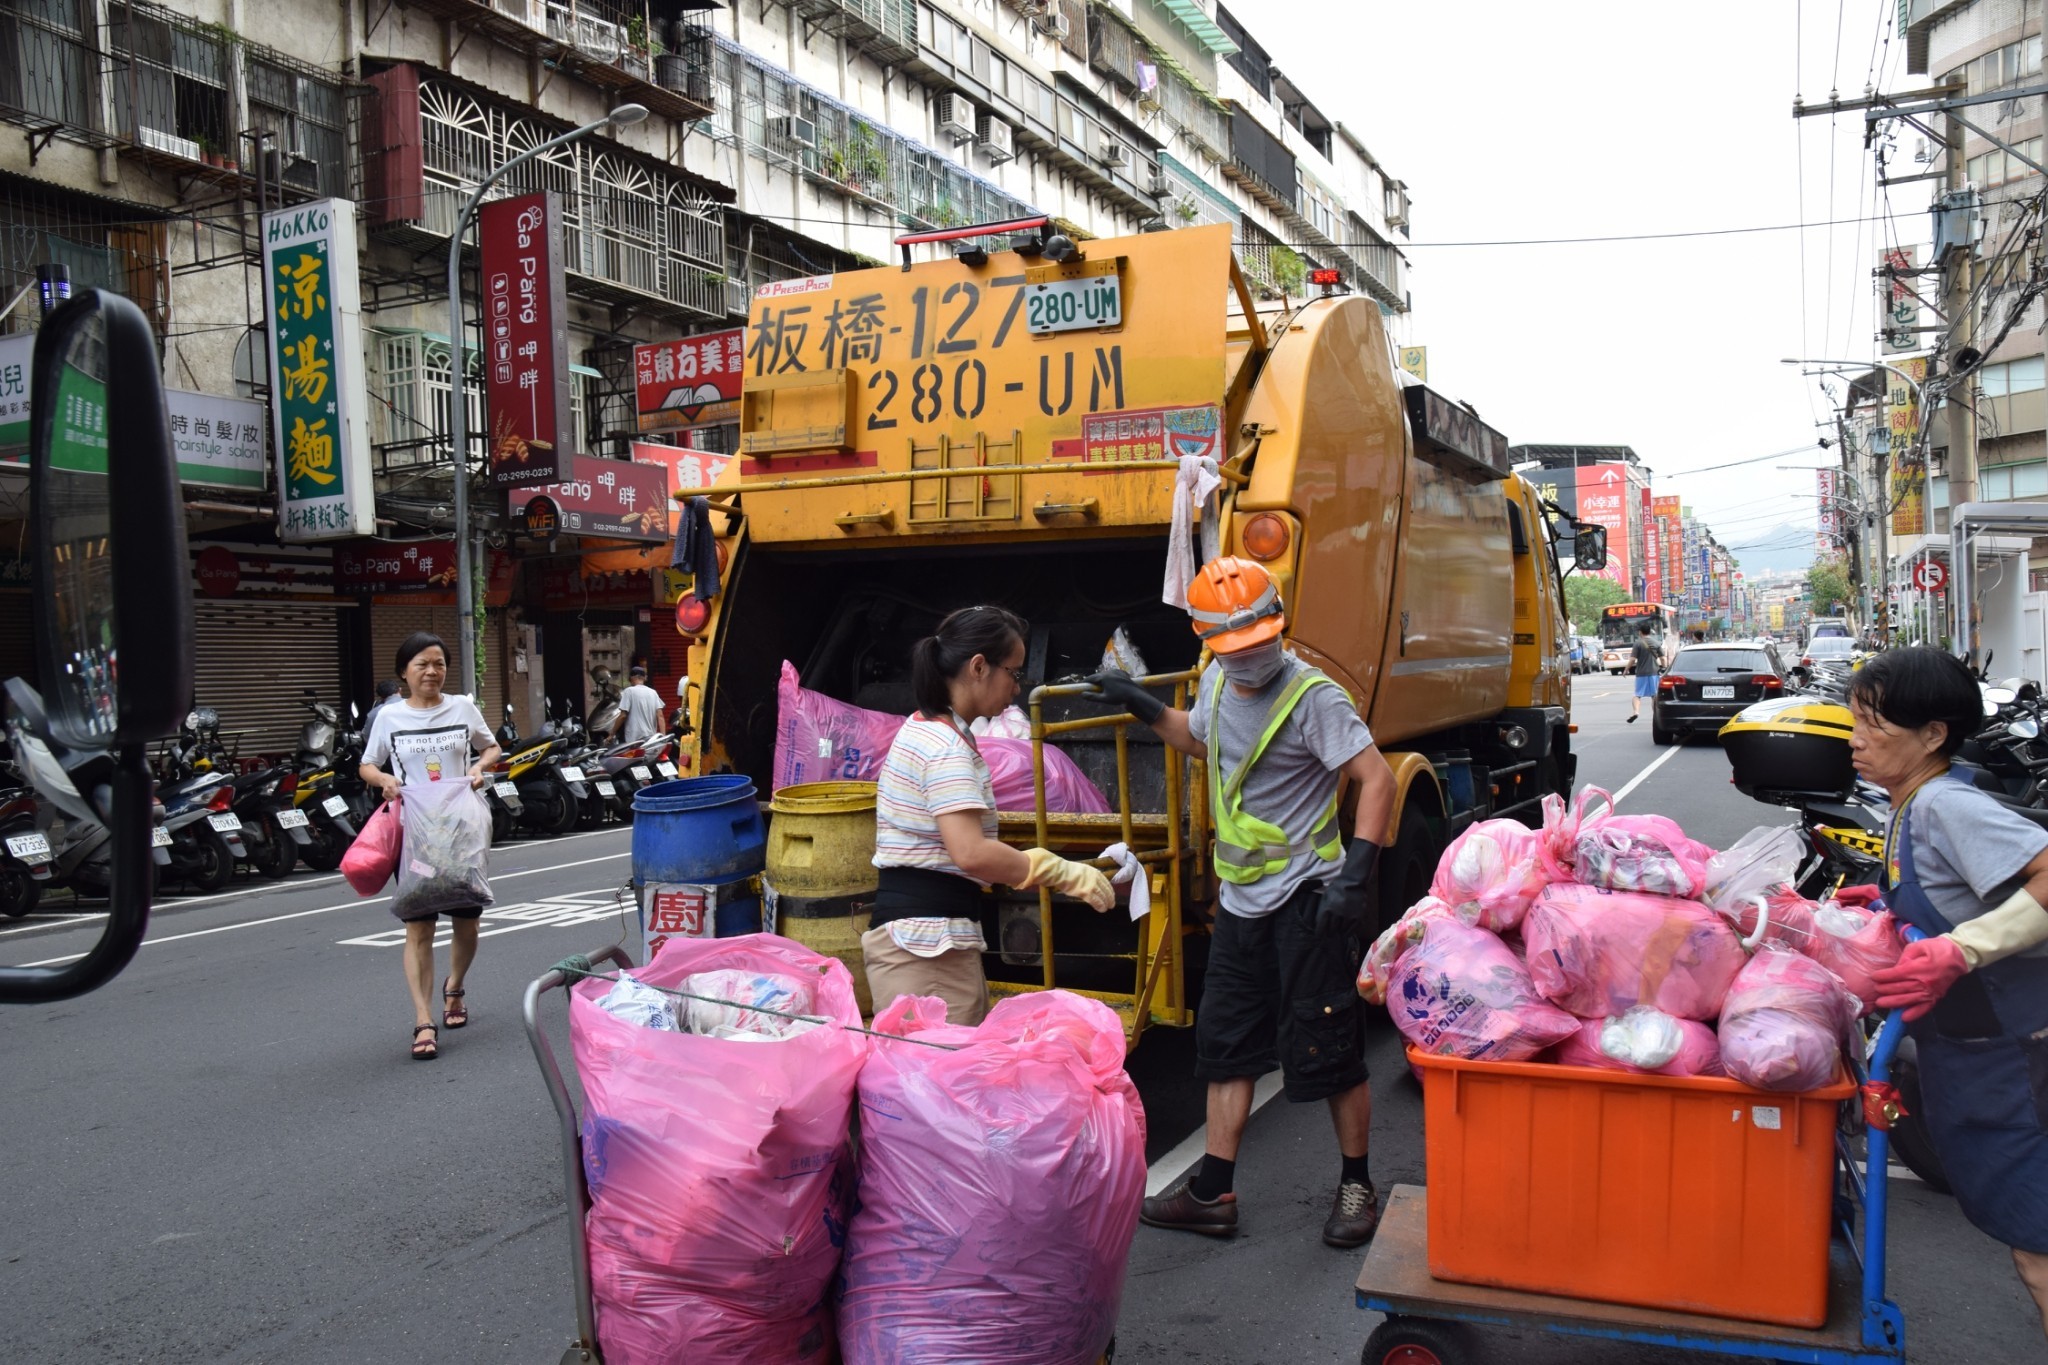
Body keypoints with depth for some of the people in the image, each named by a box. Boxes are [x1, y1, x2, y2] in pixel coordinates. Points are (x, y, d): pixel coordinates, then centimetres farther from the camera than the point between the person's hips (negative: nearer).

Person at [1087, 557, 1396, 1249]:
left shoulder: (1314, 697, -17)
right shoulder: (1216, 683, 6)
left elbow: (1377, 778, -21)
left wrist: (1357, 872, -30)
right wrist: (1142, 706, 16)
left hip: (1306, 899, -7)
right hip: (1240, 900, 8)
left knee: (1329, 1049, 3)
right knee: (1225, 1044, 12)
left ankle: (1357, 1186, 22)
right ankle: (1212, 1193, 22)